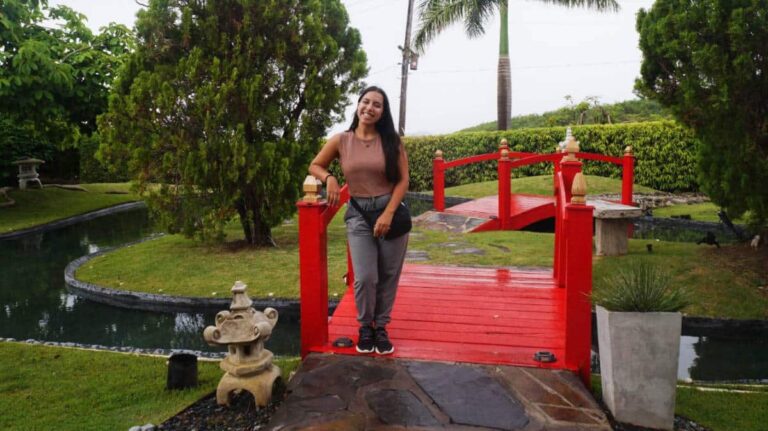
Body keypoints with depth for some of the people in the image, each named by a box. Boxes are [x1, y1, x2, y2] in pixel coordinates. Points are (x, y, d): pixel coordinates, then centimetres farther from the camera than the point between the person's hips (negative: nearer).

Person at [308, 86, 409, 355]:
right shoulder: (341, 141, 2)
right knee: (365, 278, -9)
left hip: (392, 210, 1)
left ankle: (381, 327, 26)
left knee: (388, 276, 6)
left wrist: (388, 214, -11)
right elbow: (315, 166, 15)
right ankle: (365, 327, 17)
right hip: (358, 214, 0)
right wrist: (329, 178, -7)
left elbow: (403, 180, -1)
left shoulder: (391, 141, 0)